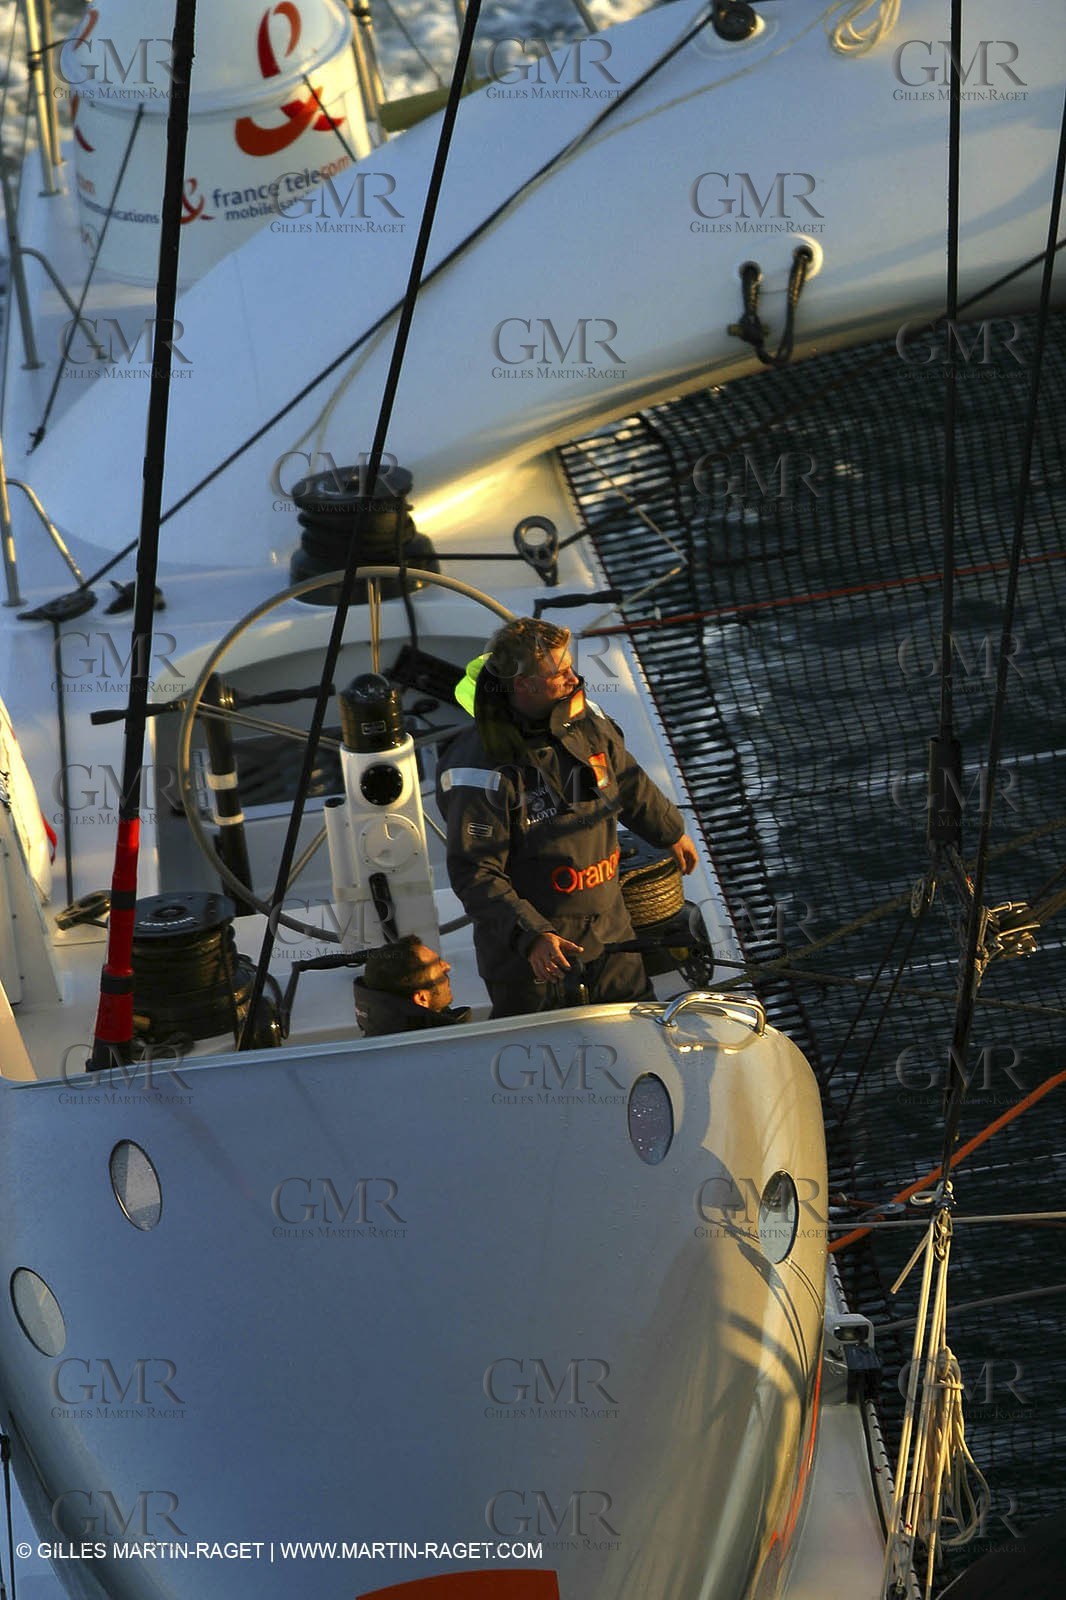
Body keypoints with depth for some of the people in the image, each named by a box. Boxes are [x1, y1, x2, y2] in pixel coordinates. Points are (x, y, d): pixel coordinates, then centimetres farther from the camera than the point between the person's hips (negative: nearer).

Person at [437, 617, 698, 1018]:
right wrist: (531, 936, -35)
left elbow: (628, 782, 15)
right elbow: (474, 874, -26)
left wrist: (671, 832, 30)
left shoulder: (583, 719, -6)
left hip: (606, 924, 6)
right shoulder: (482, 767, -27)